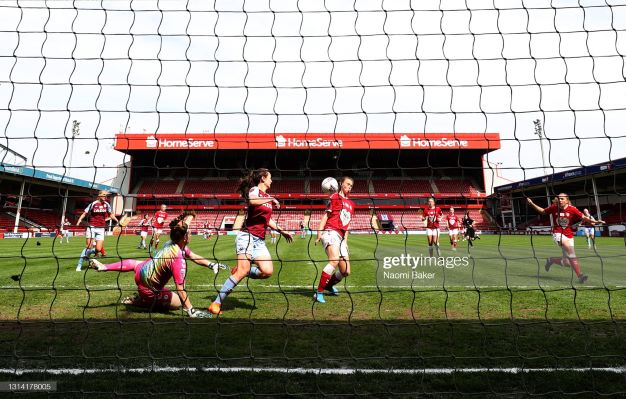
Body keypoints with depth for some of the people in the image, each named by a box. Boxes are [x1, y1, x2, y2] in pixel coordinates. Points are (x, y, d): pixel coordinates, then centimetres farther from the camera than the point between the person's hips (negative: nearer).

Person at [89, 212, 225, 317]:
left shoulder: (172, 242, -15)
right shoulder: (177, 258, -39)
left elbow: (193, 256, -1)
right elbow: (180, 288, -36)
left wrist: (211, 265, -6)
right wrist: (191, 310, -30)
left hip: (142, 268, 8)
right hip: (149, 288, -8)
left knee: (133, 263, 39)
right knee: (178, 303, 4)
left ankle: (102, 267, 44)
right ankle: (141, 301, 8)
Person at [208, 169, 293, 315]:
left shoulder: (269, 197, 21)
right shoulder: (255, 190, -3)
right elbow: (251, 201, -28)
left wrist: (282, 231, 25)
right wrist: (270, 199, -21)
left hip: (260, 240, 8)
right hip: (247, 236, -7)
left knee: (267, 271, -9)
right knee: (243, 271, -16)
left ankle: (239, 271, 13)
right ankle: (216, 303, -6)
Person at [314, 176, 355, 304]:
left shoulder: (351, 204, 23)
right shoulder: (335, 197, 3)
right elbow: (325, 215, -2)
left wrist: (345, 240, 16)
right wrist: (319, 232, -11)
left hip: (341, 237, 7)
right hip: (330, 232, -7)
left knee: (346, 272, 4)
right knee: (335, 260, -31)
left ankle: (329, 285, 33)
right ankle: (319, 292, -22)